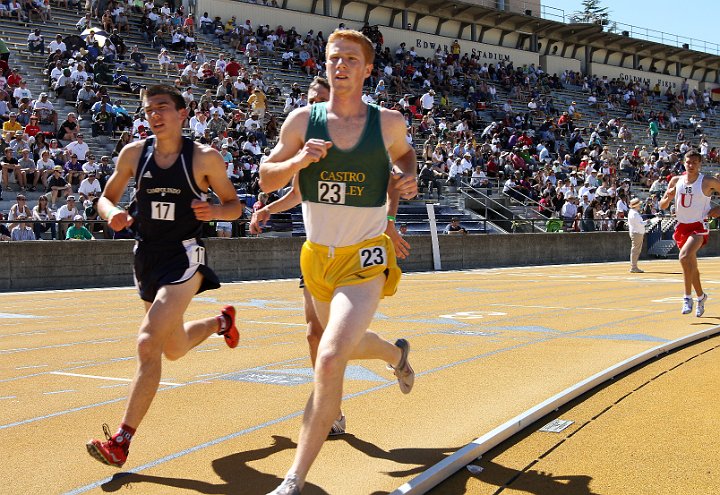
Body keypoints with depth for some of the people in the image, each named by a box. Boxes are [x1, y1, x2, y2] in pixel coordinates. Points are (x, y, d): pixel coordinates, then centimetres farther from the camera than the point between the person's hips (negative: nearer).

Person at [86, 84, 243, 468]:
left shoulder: (205, 158, -8)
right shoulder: (134, 153, 1)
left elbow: (234, 205, 2)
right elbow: (106, 197, 10)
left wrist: (214, 211, -20)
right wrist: (112, 214, -13)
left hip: (184, 257, -5)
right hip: (147, 257, 6)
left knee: (148, 342, -21)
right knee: (174, 349, 22)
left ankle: (122, 440, -16)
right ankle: (221, 321, 55)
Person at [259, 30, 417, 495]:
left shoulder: (389, 122, -4)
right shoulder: (303, 120, -4)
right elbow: (267, 178, 4)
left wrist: (409, 178, -2)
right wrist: (298, 160, -16)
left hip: (365, 260, -4)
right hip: (318, 256, 4)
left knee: (330, 360, -23)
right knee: (349, 345, 26)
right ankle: (396, 353, 64)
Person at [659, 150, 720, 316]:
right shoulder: (676, 181, 2)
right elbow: (662, 206, 7)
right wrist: (667, 198, -14)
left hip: (698, 226, -5)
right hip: (682, 226, 5)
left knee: (684, 256, -29)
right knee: (691, 265, 17)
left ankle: (688, 297, -21)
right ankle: (701, 296, 38)